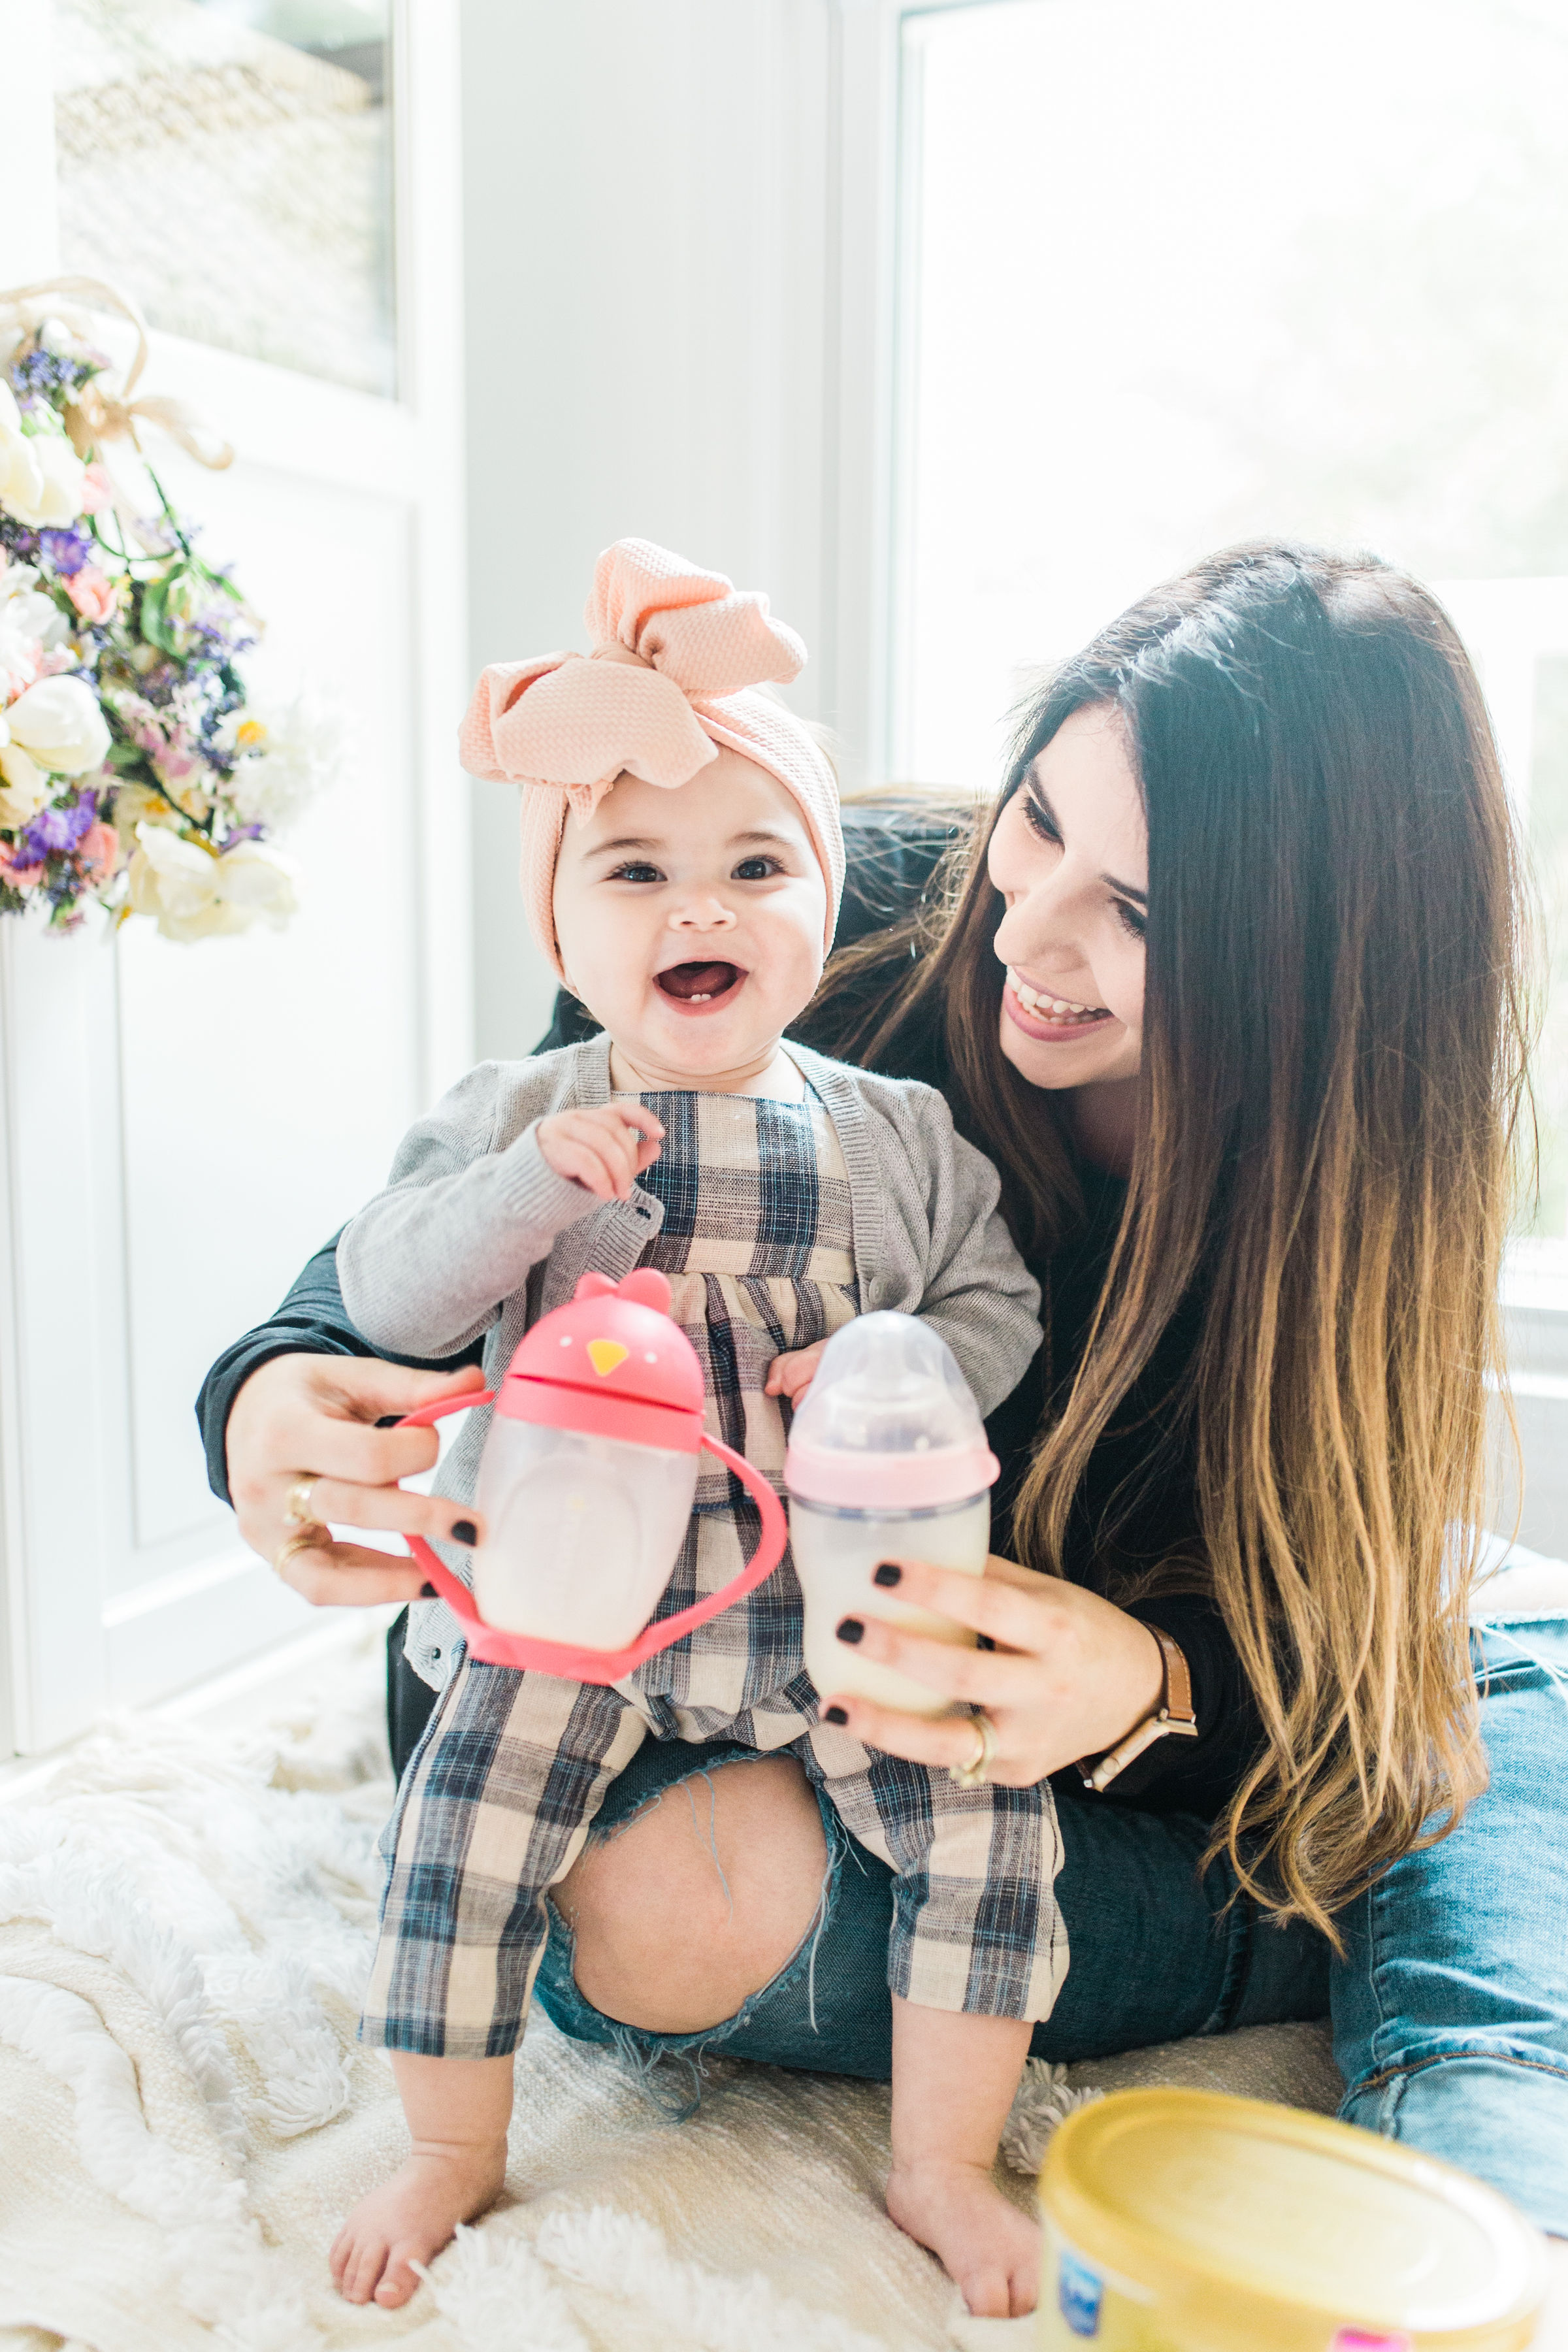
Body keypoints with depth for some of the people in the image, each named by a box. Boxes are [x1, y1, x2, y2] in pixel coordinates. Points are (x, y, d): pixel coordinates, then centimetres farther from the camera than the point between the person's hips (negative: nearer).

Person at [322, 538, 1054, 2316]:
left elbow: (996, 1299, 6)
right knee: (458, 1844, -7)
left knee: (989, 1825, -7)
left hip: (839, 1599, 1)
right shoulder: (508, 1115, -1)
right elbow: (386, 1294, -9)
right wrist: (528, 1185, -25)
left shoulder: (895, 1132, 3)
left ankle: (941, 2164, 18)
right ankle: (450, 2154, 24)